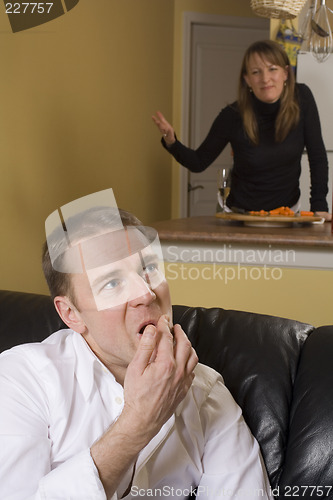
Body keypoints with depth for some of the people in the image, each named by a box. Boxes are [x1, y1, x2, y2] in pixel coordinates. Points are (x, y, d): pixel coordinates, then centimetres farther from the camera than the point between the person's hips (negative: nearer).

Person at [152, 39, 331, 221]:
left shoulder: (301, 98, -11)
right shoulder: (233, 116, -15)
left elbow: (317, 155, -5)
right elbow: (199, 162, -4)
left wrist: (319, 206, -10)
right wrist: (171, 142, -23)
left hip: (289, 210, 0)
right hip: (243, 212, 0)